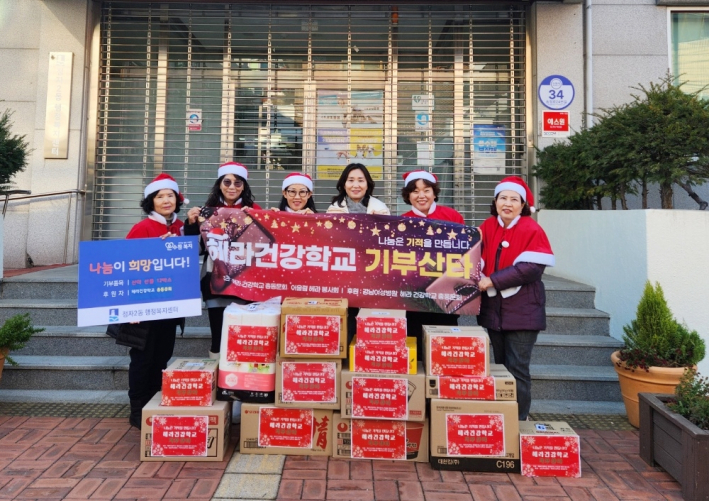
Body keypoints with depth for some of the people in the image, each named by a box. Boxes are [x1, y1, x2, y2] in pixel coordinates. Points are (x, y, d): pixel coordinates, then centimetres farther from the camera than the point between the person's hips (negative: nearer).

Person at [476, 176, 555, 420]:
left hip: (522, 311, -5)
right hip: (494, 309, 5)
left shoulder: (532, 229, -8)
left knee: (517, 370, -1)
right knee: (500, 366, 15)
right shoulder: (488, 226, 7)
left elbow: (532, 268, -18)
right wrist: (480, 279, -15)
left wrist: (493, 281, -19)